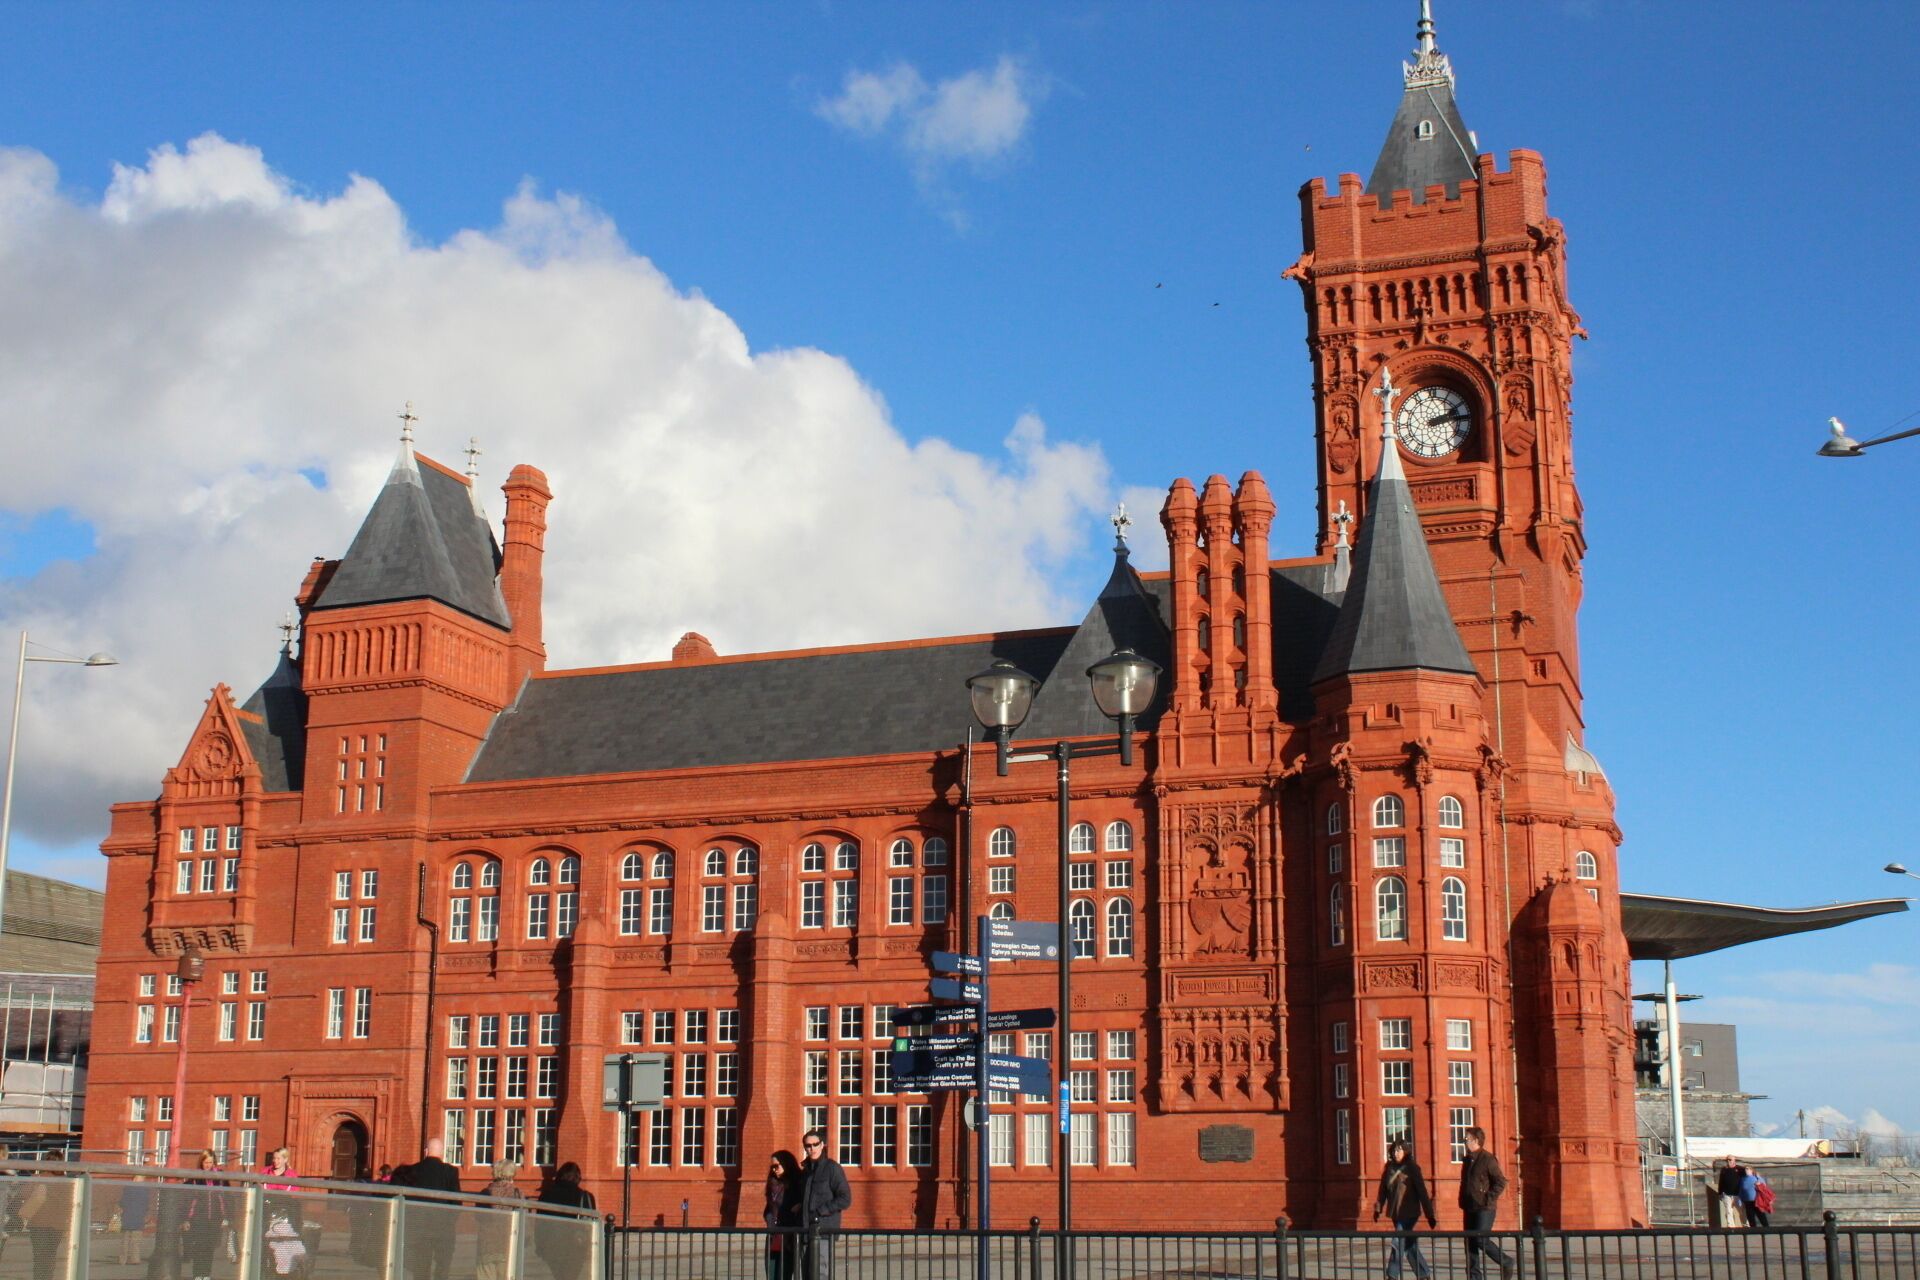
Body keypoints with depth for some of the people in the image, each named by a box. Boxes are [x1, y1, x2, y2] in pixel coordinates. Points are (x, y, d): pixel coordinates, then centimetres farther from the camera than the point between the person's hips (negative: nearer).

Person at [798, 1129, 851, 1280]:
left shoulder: (832, 1168, -5)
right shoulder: (805, 1170, 17)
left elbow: (845, 1199, -10)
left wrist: (820, 1211, -13)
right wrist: (799, 1207, 10)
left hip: (825, 1230, -7)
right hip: (806, 1231, 7)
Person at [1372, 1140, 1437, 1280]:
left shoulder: (1412, 1168, -8)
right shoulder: (1389, 1168, 6)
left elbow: (1422, 1192, -10)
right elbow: (1383, 1190, 13)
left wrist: (1430, 1215, -11)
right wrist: (1378, 1208, 10)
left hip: (1409, 1213, -5)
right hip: (1395, 1214, 5)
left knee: (1398, 1244, -11)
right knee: (1410, 1246, 11)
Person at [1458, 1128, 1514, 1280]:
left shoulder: (1487, 1159, -10)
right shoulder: (1467, 1160, 15)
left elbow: (1501, 1182, -13)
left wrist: (1489, 1199, -16)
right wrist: (1463, 1202, 13)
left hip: (1485, 1208, -8)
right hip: (1470, 1208, 8)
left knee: (1481, 1239, -13)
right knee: (1470, 1241, 5)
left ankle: (1506, 1262, 5)